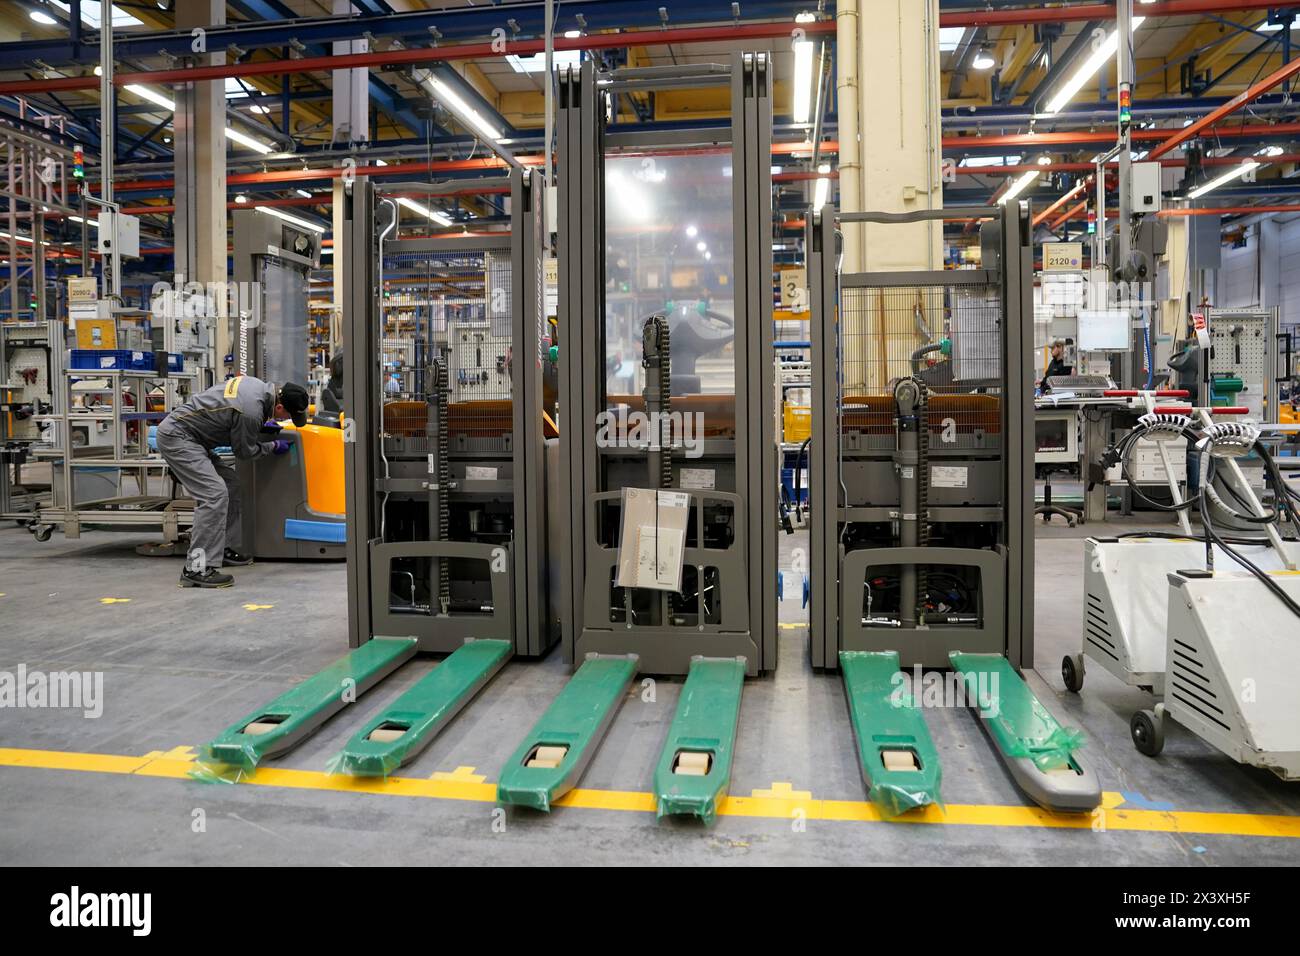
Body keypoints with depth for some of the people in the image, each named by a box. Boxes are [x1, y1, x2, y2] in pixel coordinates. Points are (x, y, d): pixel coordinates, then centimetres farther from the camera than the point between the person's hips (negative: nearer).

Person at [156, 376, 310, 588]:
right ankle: (197, 569, -20)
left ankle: (224, 550, 21)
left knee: (230, 484, 12)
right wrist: (273, 446, 5)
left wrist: (261, 425, 11)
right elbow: (244, 451, -9)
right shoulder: (251, 412, -27)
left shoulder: (257, 385, -1)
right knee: (214, 494, -19)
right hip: (176, 438, -10)